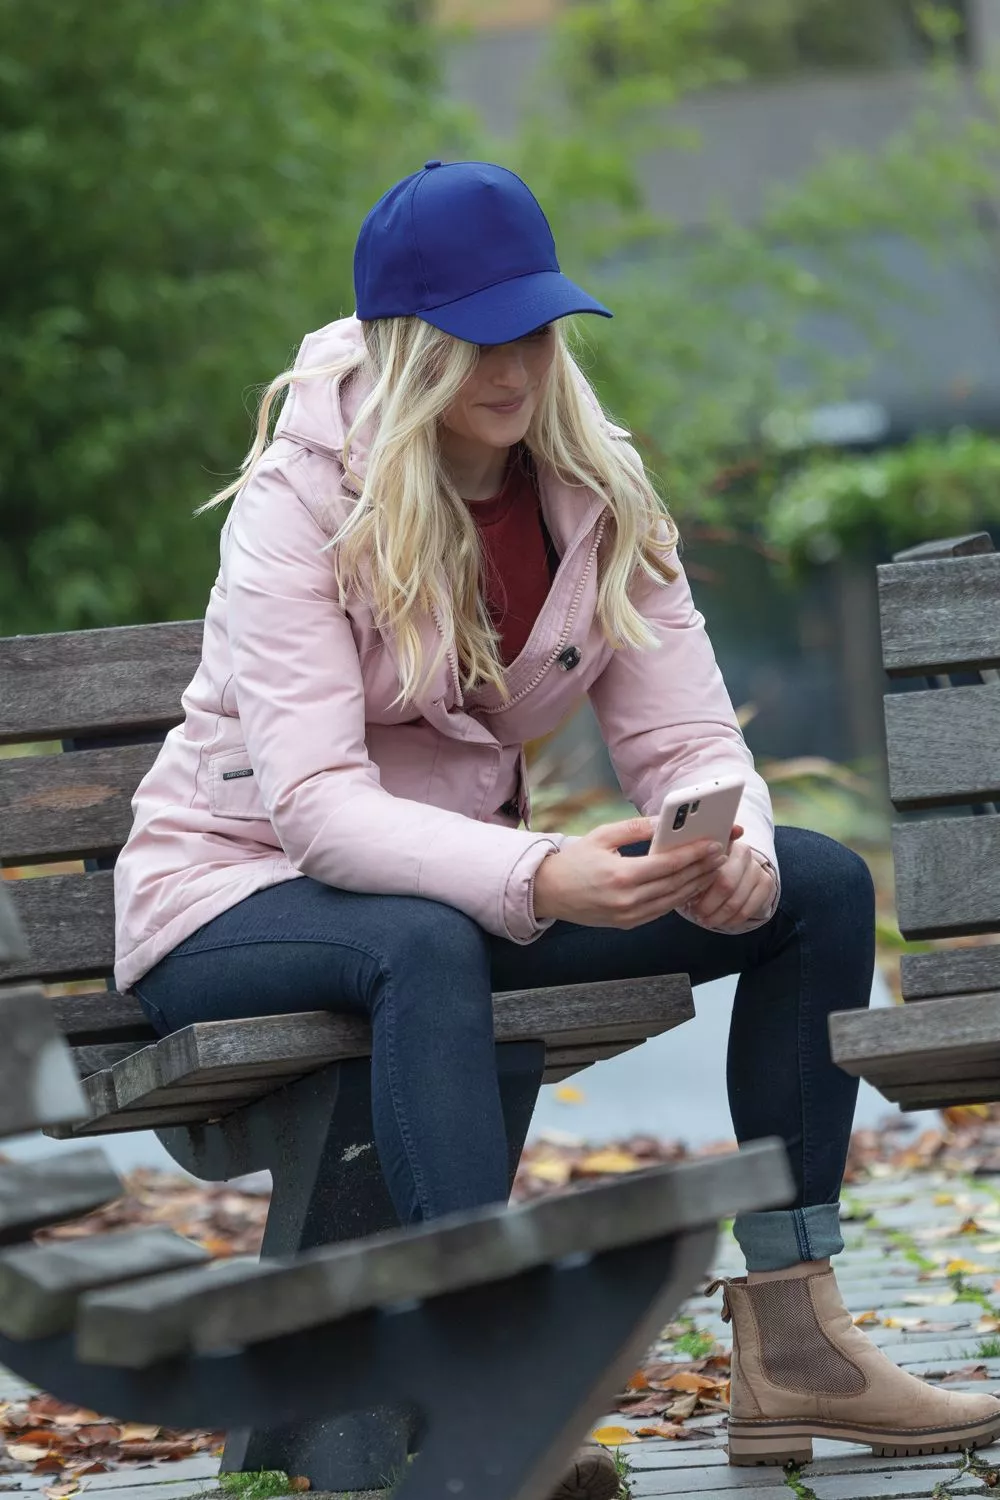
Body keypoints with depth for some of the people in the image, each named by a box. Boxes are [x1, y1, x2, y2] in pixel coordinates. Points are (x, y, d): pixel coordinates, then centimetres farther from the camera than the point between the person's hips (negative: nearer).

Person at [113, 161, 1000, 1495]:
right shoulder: (299, 503, -19)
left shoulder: (596, 491, -2)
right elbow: (317, 805, -30)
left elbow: (686, 739, -6)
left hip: (453, 881, 7)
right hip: (233, 901, -7)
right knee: (424, 944, -41)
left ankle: (790, 1337, -12)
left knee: (821, 885, -7)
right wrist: (537, 882, -45)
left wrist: (732, 848, -31)